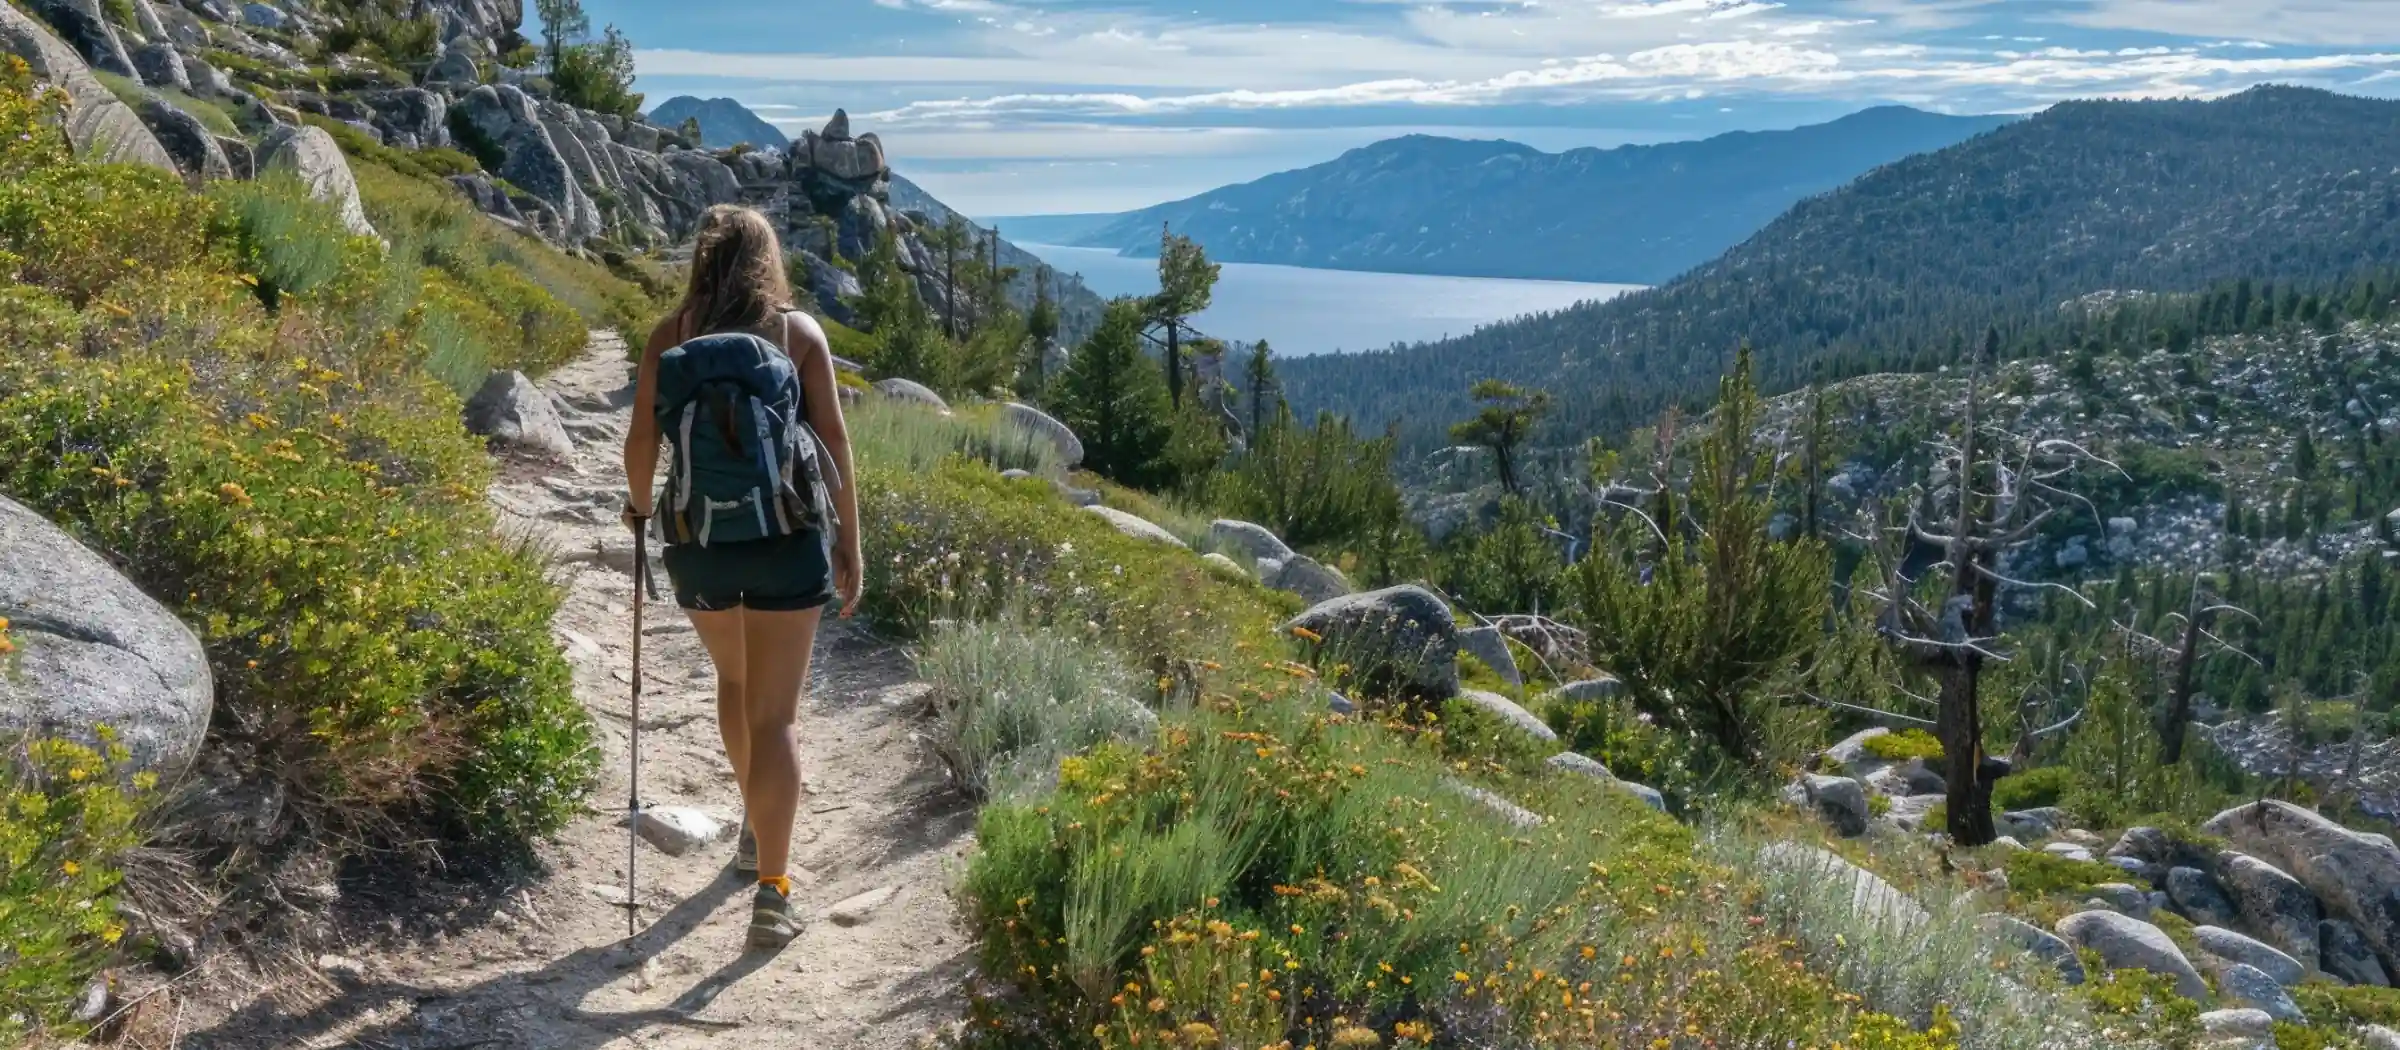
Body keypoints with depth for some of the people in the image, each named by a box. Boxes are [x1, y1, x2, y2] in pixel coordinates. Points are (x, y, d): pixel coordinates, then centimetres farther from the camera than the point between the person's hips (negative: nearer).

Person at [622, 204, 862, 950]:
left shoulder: (671, 336, 3)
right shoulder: (799, 331, 0)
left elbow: (642, 441, -1)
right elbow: (833, 440, -3)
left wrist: (639, 504, 19)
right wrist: (849, 542, 3)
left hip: (700, 540, 2)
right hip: (788, 540, -2)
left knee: (733, 680, 27)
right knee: (774, 714, 2)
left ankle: (755, 826, 43)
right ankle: (772, 889, -3)